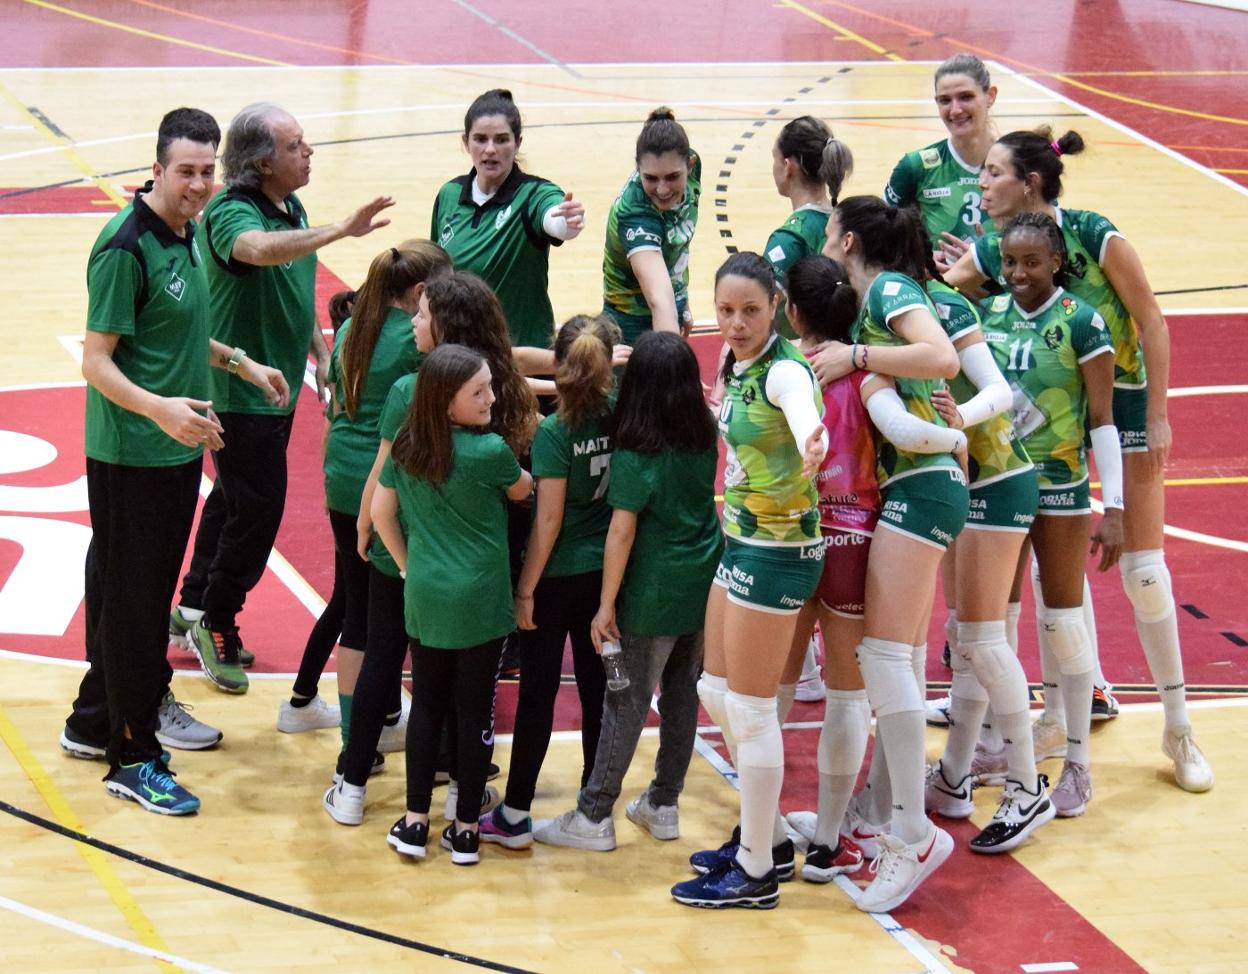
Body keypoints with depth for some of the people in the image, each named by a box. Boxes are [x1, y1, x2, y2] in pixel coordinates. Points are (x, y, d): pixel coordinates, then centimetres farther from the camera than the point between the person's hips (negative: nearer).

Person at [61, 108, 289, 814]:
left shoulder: (186, 236, 7)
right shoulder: (126, 248, -19)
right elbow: (98, 362, -21)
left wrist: (241, 362, 16)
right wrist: (159, 408, -34)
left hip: (179, 451, 9)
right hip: (130, 457, -9)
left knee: (148, 593, 17)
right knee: (131, 601, 0)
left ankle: (98, 721, 30)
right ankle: (132, 758, 8)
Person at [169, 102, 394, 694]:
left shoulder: (292, 210, 6)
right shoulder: (231, 213, -22)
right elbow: (259, 249, -47)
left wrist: (321, 353, 15)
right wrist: (344, 229, -55)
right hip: (240, 391, -9)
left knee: (235, 499, 18)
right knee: (257, 509, -4)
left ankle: (194, 610, 32)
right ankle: (214, 622, 14)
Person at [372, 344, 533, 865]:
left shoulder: (406, 447, -1)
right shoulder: (490, 452, -15)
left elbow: (381, 512, 6)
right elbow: (522, 491, 3)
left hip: (424, 597, 4)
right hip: (480, 601, -4)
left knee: (426, 704, 13)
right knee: (475, 710, 5)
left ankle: (415, 821, 15)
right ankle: (465, 831, 11)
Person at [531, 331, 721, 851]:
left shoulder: (634, 456, -17)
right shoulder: (706, 438, 0)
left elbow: (622, 534, -16)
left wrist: (607, 605, -10)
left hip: (654, 595, -6)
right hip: (704, 586, 6)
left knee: (627, 704, 1)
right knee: (682, 693, 15)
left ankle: (594, 818, 9)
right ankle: (664, 805, 25)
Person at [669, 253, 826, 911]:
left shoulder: (784, 370, -22)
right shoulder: (735, 362, 3)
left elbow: (805, 415, -45)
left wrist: (811, 447, -66)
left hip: (777, 552, -9)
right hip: (740, 541, 9)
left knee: (750, 710, -2)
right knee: (715, 693, 18)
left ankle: (756, 874, 9)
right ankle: (756, 836, 33)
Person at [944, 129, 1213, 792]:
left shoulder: (1095, 237, -21)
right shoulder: (990, 253, -8)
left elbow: (1151, 321, -14)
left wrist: (1158, 418, -13)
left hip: (1122, 400, -4)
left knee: (1143, 569, -2)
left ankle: (1178, 728, 11)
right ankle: (1069, 701, 21)